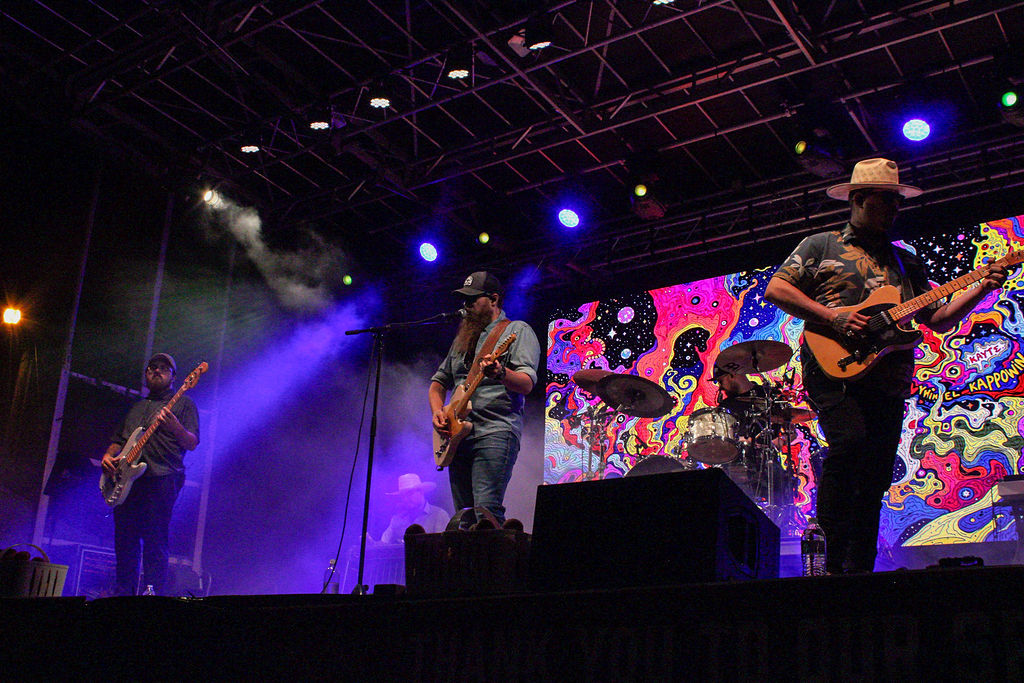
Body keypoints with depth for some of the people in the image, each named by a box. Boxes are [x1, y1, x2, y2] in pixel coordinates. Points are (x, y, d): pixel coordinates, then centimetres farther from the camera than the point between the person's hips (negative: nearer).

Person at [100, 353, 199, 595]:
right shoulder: (136, 407, 27)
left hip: (160, 479, -6)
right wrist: (108, 456, 9)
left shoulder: (182, 403, 8)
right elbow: (119, 440, 32)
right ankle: (123, 596, 12)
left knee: (154, 543, -11)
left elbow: (192, 443, -3)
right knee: (124, 541, 4)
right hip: (126, 480, 6)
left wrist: (174, 425, -23)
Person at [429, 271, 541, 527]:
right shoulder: (463, 337, 24)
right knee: (463, 516, 4)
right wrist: (437, 411, 7)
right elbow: (439, 381, 28)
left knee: (486, 511, -20)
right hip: (457, 436, 7)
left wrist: (500, 373, -33)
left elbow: (526, 384, -11)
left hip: (496, 431, -7)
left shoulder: (517, 330, 3)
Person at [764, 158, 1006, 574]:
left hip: (890, 379, 5)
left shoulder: (907, 263, 25)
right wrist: (832, 317, -10)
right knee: (850, 442, -27)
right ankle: (835, 562, -20)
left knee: (875, 481, 1)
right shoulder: (822, 245, 11)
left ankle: (858, 570, 7)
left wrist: (982, 289, 5)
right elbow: (775, 290, 0)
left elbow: (938, 320, 20)